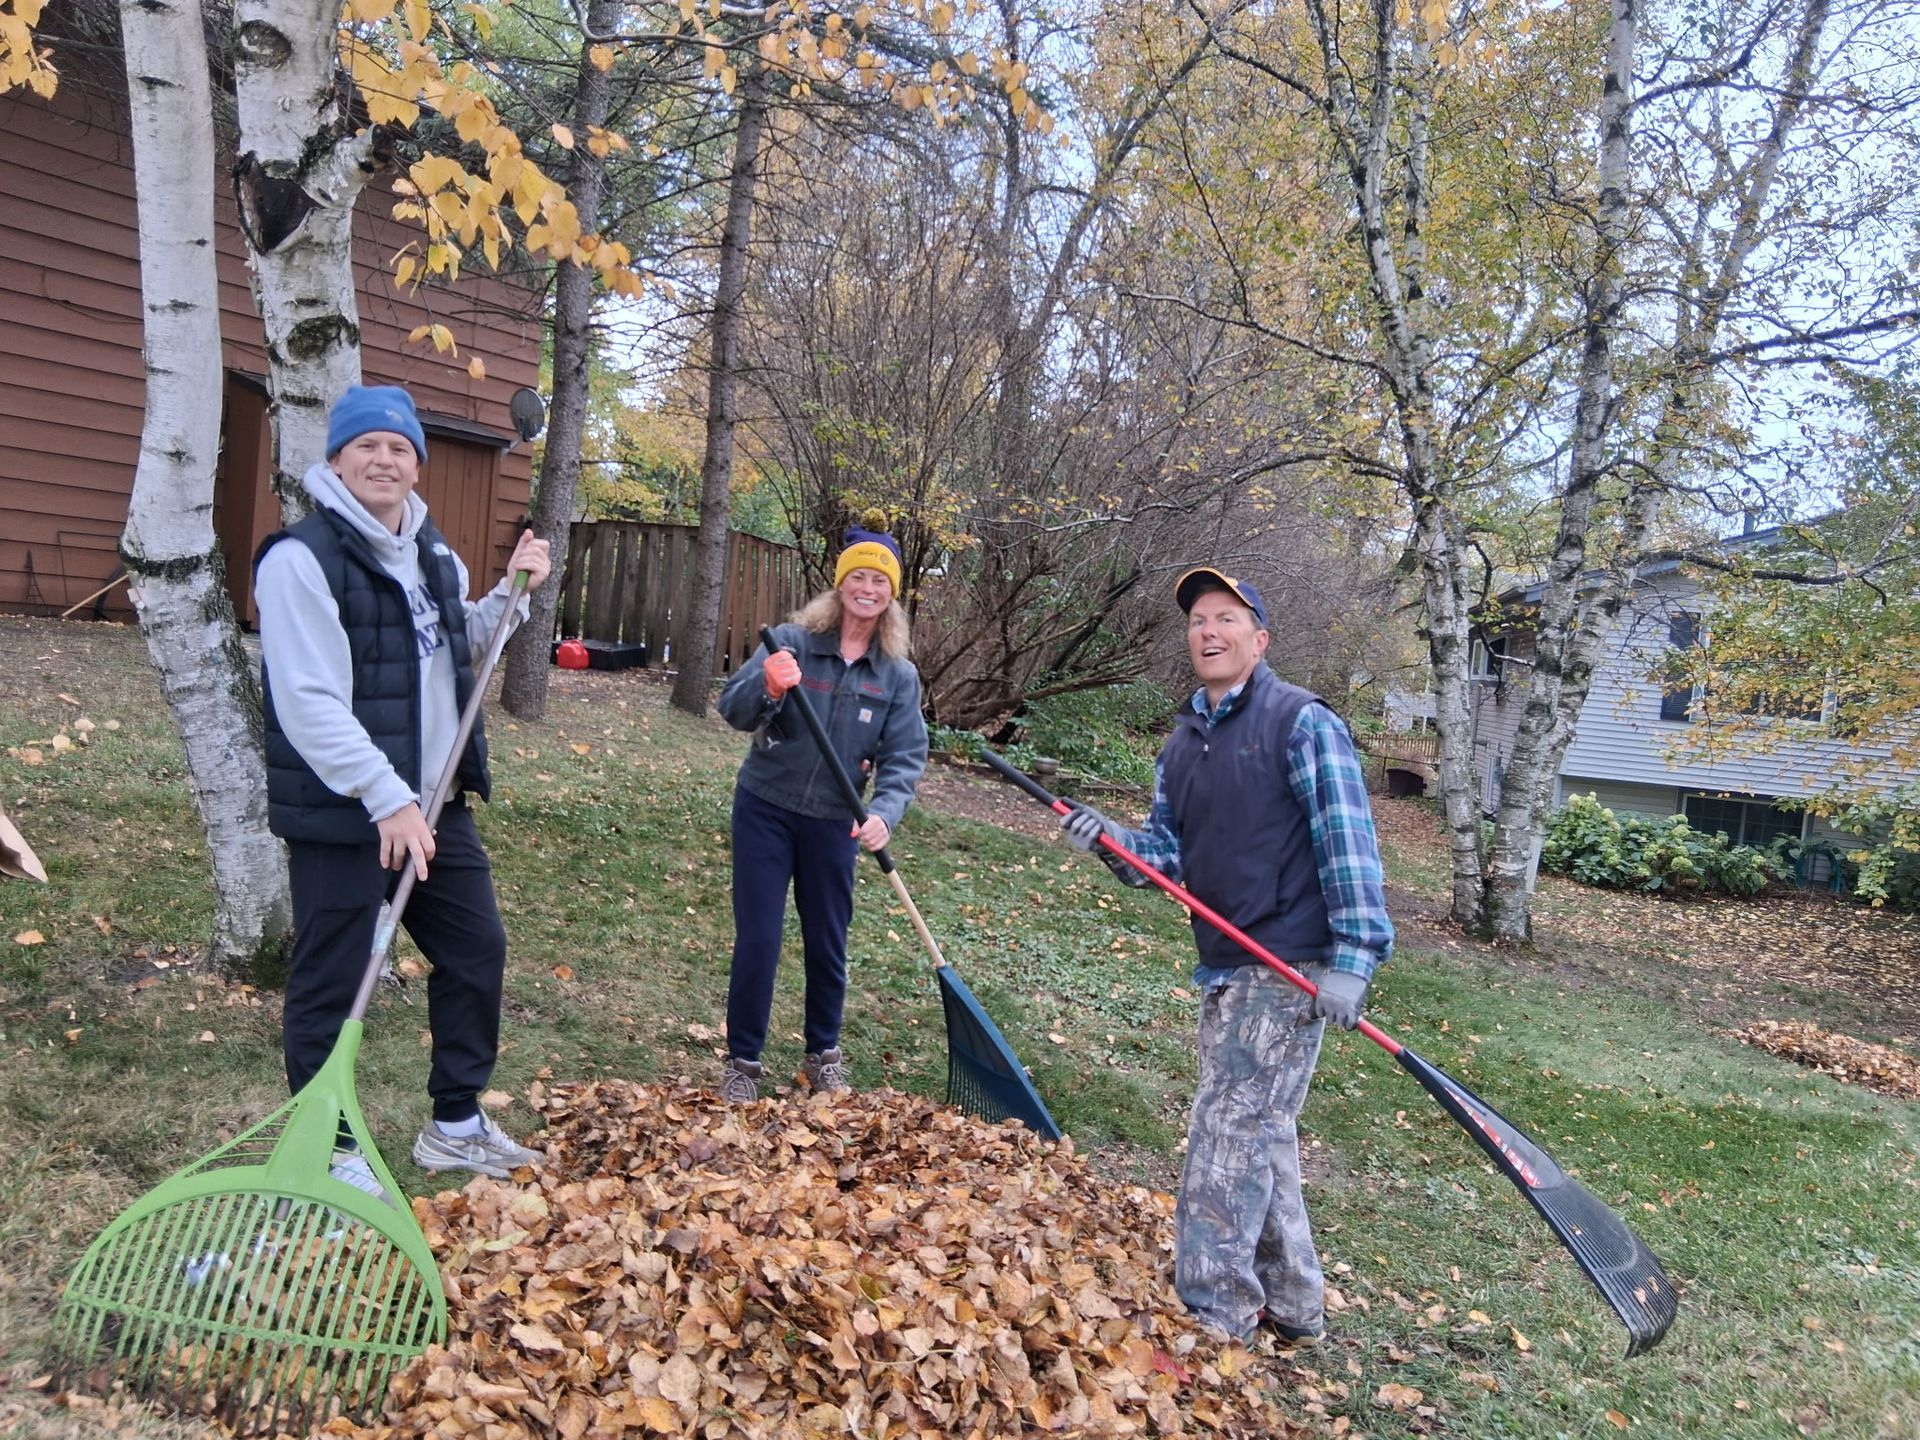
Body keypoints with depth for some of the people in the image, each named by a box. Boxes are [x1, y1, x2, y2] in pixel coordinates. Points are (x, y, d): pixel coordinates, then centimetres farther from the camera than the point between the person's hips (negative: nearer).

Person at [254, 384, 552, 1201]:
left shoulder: (430, 552, 10)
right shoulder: (302, 558, -15)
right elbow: (310, 703, -23)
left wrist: (510, 593, 8)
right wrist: (387, 798, -28)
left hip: (433, 803, 9)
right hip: (342, 815, -8)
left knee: (476, 951, 16)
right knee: (332, 983, 4)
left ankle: (456, 1124, 32)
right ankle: (327, 1150, 23)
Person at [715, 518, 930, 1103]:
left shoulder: (899, 676, -3)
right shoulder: (793, 641, -10)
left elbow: (905, 757, -9)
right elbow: (733, 709, -19)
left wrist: (884, 813, -27)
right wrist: (767, 687, -41)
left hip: (833, 824, 2)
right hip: (765, 811, -2)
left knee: (828, 945, 14)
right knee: (757, 941, 0)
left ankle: (824, 1055, 34)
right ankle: (743, 1060, 19)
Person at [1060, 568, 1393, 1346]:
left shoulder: (1303, 722, -9)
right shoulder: (1182, 744, 14)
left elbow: (1347, 841, -15)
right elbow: (1166, 855, 13)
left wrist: (1351, 957, -21)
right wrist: (1110, 840, -8)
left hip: (1289, 969, -8)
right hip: (1222, 968, 8)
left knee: (1228, 1135, -8)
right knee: (1260, 1136, 16)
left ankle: (1208, 1318, 2)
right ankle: (1291, 1304, 31)